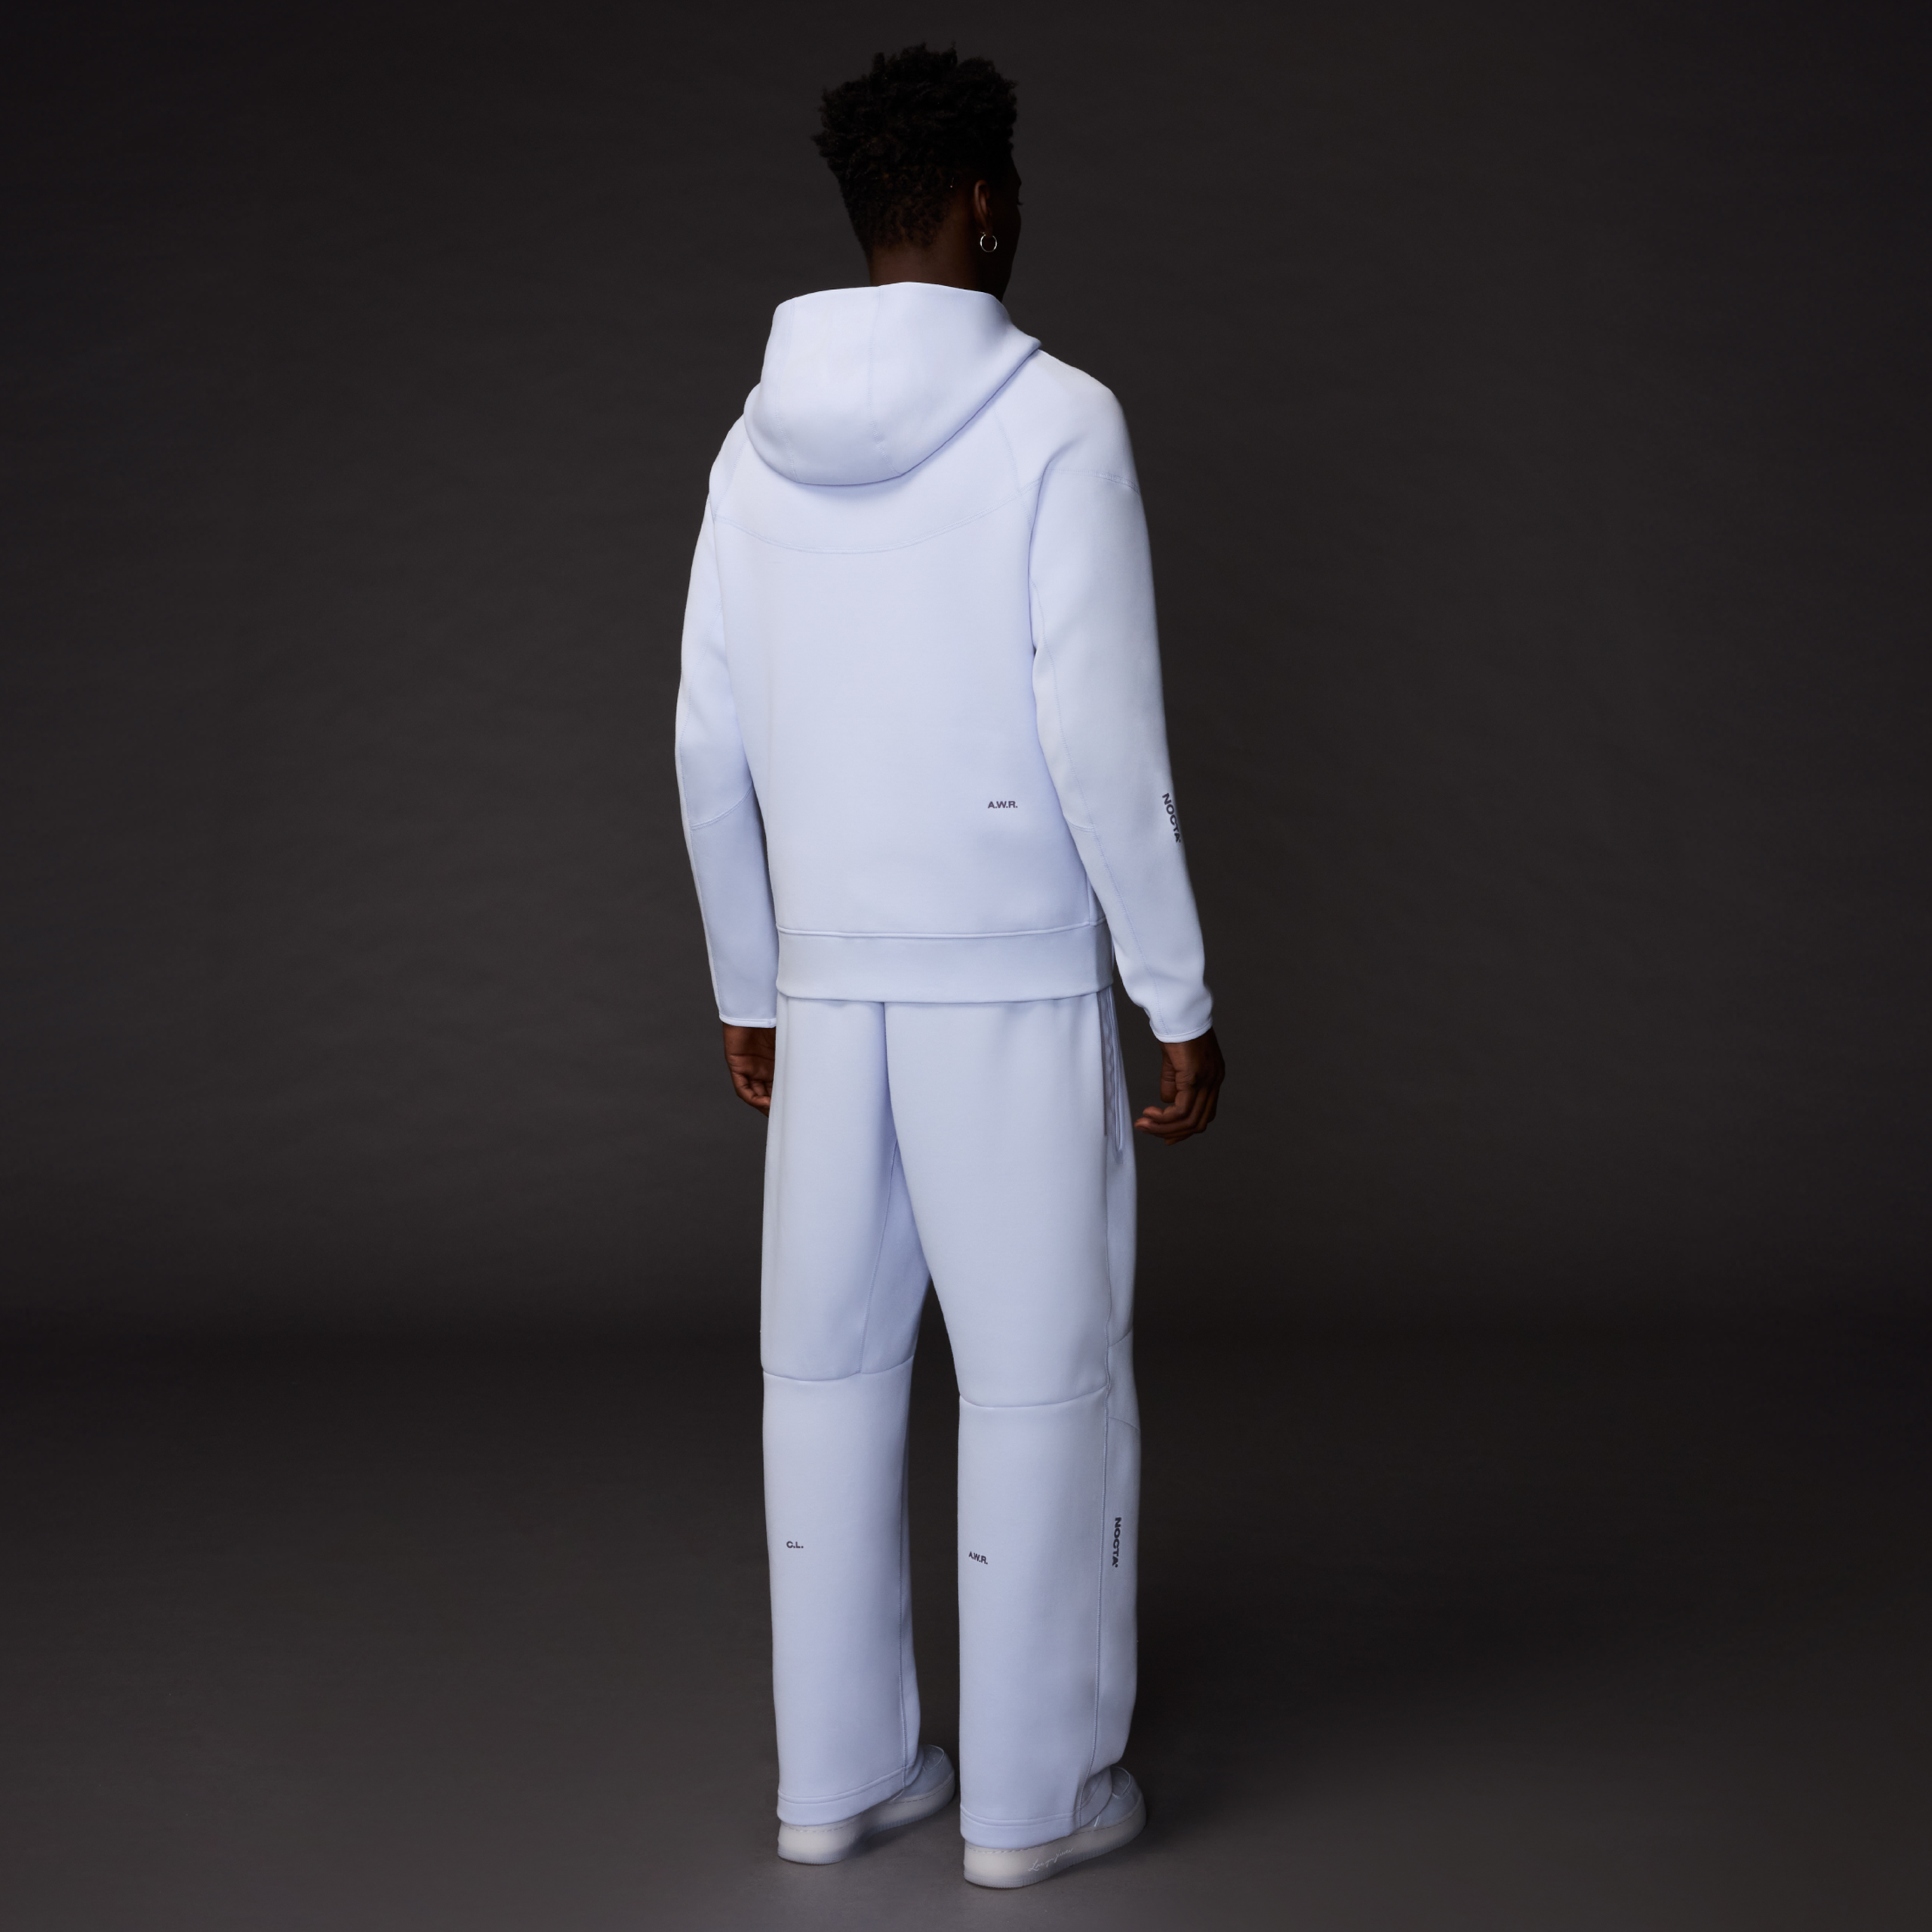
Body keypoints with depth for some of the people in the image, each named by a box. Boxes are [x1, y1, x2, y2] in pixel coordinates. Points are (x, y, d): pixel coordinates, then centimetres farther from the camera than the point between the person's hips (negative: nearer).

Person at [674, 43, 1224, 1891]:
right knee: (1042, 1383, 4)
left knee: (827, 1369, 11)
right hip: (1015, 985, -5)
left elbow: (710, 745, 7)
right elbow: (1103, 738, -15)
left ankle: (835, 1773, 21)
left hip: (830, 982, 5)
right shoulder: (1055, 422, -11)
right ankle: (1033, 1793, 13)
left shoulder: (763, 442, 5)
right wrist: (1181, 997, -7)